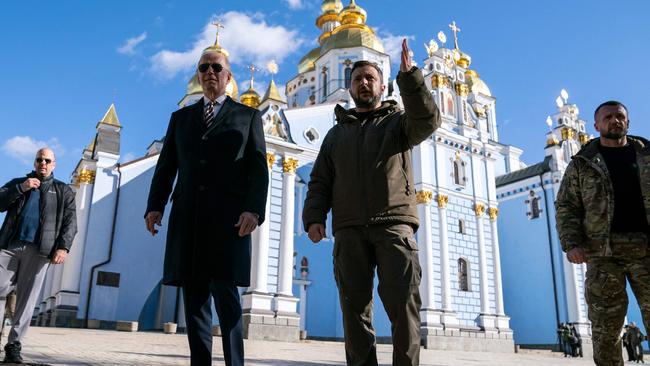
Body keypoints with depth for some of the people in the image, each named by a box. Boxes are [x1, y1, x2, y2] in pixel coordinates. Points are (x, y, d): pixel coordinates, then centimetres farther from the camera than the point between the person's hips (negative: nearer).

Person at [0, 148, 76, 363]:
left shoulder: (63, 191, 17)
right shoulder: (18, 183, 24)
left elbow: (70, 222, 6)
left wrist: (63, 247, -8)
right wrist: (21, 188, -3)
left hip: (38, 250, -2)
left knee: (26, 299, -4)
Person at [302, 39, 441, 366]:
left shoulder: (398, 122, 17)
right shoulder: (337, 133, 25)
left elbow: (427, 121, -7)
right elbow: (320, 181, 17)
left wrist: (409, 77, -17)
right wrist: (314, 217, 0)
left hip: (394, 223, -2)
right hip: (349, 229, 3)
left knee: (403, 302, -9)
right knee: (355, 306, 1)